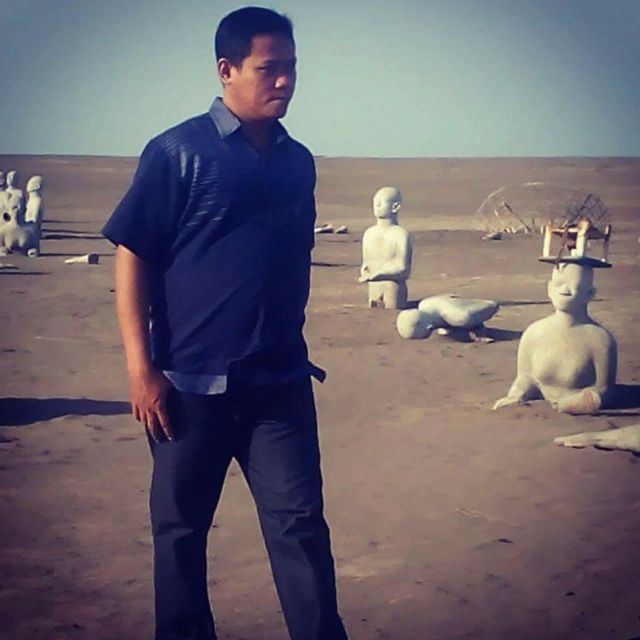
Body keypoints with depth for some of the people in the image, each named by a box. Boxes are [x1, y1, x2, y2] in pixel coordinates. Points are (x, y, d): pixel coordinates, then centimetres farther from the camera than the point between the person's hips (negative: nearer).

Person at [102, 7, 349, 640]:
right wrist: (141, 370, -12)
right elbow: (132, 259, -8)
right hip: (192, 382, -3)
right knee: (180, 528, 9)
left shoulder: (298, 162, 9)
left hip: (281, 382, 4)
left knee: (299, 522, 1)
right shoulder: (178, 153, -6)